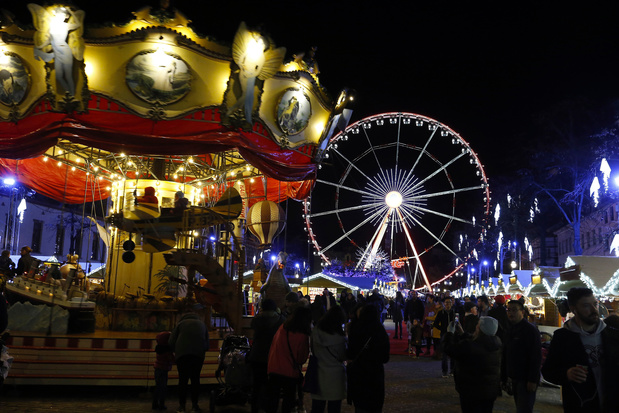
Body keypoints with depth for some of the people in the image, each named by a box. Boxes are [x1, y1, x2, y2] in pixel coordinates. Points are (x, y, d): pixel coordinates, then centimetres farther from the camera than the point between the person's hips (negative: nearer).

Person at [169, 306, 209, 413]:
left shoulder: (181, 323, 17)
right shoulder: (202, 324, 25)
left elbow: (172, 342, 9)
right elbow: (207, 344, 23)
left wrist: (176, 352, 24)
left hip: (182, 354, -2)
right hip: (198, 355, 2)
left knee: (183, 379, 2)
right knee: (195, 379, 7)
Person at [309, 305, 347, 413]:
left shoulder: (316, 332, -7)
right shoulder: (340, 337, -17)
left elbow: (312, 351, 5)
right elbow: (343, 357, -3)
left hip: (318, 375, 3)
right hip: (335, 375, -3)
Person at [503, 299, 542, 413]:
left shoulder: (530, 329, -12)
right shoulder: (509, 331, 14)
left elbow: (536, 357, -17)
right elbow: (506, 356, 18)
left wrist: (533, 380, -21)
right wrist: (504, 377, 15)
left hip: (526, 381, -8)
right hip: (514, 378, 8)